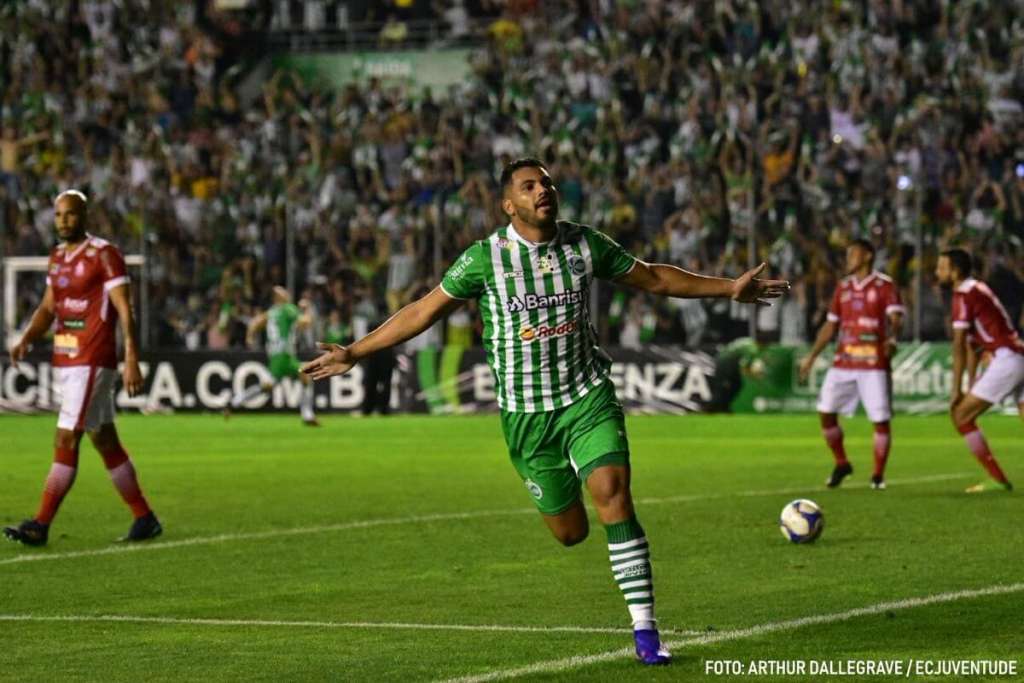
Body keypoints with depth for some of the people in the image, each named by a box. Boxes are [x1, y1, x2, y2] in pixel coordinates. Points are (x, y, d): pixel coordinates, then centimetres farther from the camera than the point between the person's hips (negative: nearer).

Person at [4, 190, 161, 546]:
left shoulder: (104, 255, -10)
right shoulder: (57, 256, 14)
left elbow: (125, 311, -13)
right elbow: (48, 307, 19)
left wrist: (132, 361, -19)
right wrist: (26, 339, 1)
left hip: (91, 362, -9)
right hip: (65, 361, 9)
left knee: (66, 441, -10)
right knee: (106, 443, 12)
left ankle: (41, 526, -9)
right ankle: (145, 519, 20)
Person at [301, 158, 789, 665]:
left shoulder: (585, 244, -2)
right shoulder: (484, 258, -9)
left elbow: (653, 278, 12)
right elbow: (423, 311, -1)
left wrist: (729, 288, 13)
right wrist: (355, 353, -3)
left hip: (587, 397, 1)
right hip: (525, 414, -1)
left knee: (613, 494, -20)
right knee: (570, 532, 2)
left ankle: (644, 630, -16)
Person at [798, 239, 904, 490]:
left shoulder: (885, 285, -3)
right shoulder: (843, 287, 14)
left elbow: (895, 318, -15)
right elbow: (830, 326, 20)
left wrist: (892, 339, -36)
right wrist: (811, 356, 15)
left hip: (874, 364, -5)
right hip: (843, 363, 5)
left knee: (881, 420, -5)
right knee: (826, 412, -1)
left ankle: (878, 475, 8)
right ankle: (841, 464, 18)